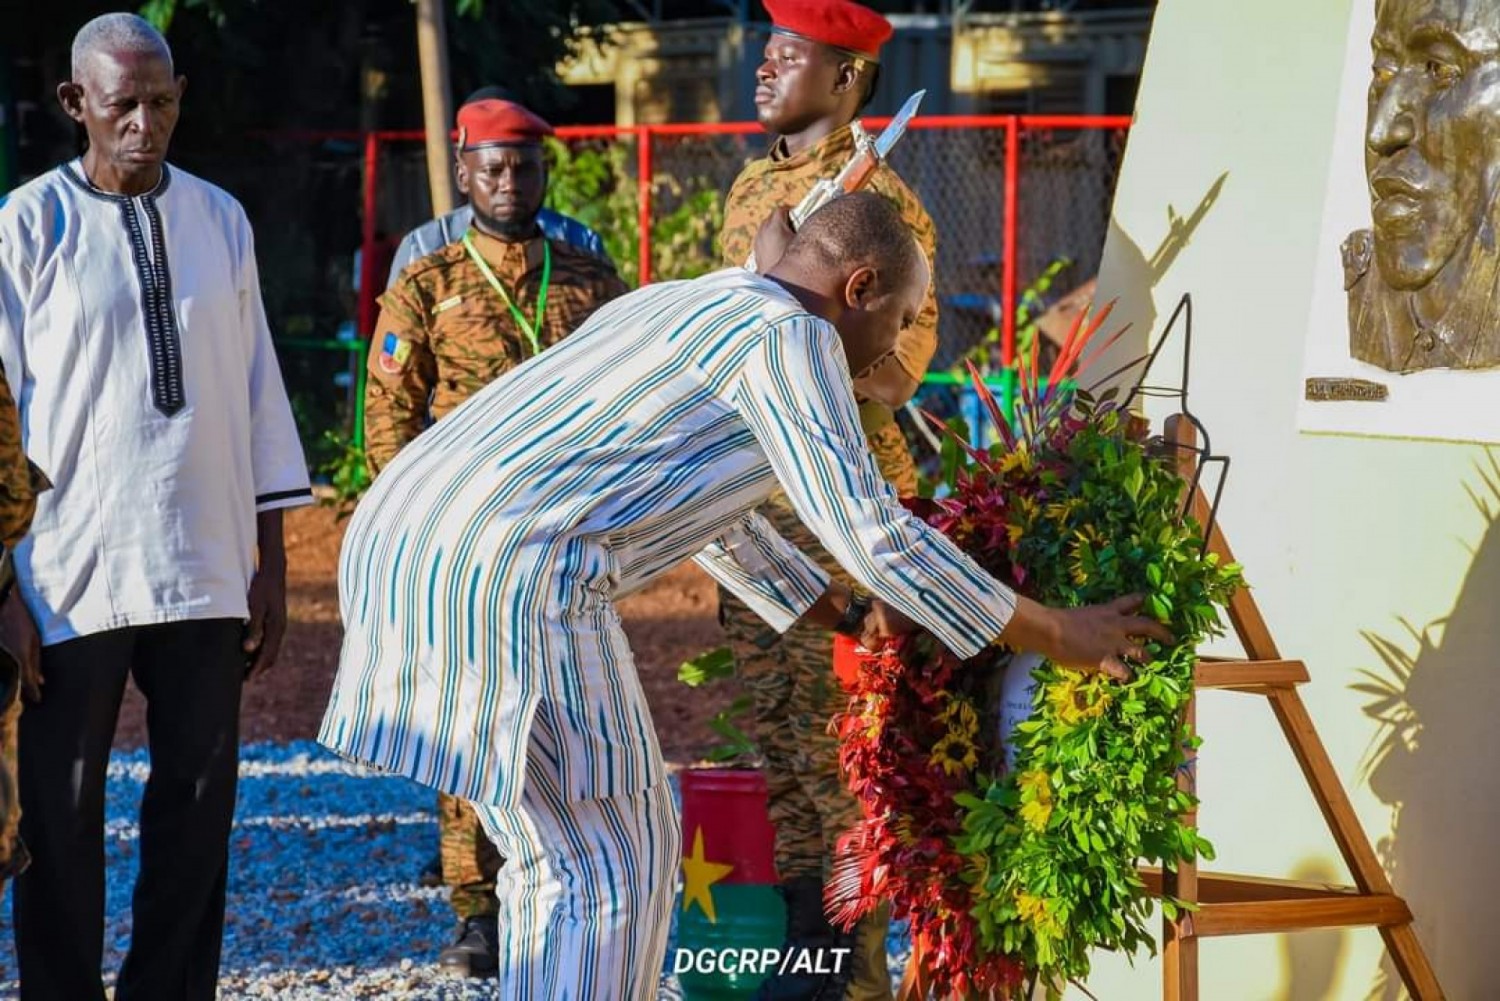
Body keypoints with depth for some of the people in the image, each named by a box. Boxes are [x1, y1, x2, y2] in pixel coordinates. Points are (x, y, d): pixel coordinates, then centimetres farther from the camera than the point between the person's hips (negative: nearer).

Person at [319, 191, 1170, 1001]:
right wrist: (1055, 634, 3)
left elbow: (714, 515, 42)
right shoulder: (786, 337, -1)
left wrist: (852, 618, 47)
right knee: (615, 862, 2)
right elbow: (873, 535, -6)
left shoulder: (675, 313, 28)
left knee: (562, 853, 19)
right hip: (509, 575, -9)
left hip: (403, 548, 9)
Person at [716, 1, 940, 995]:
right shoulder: (752, 185, 14)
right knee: (778, 727, 12)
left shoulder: (877, 196, -12)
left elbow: (898, 365, -16)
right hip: (754, 492, 8)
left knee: (839, 730, -5)